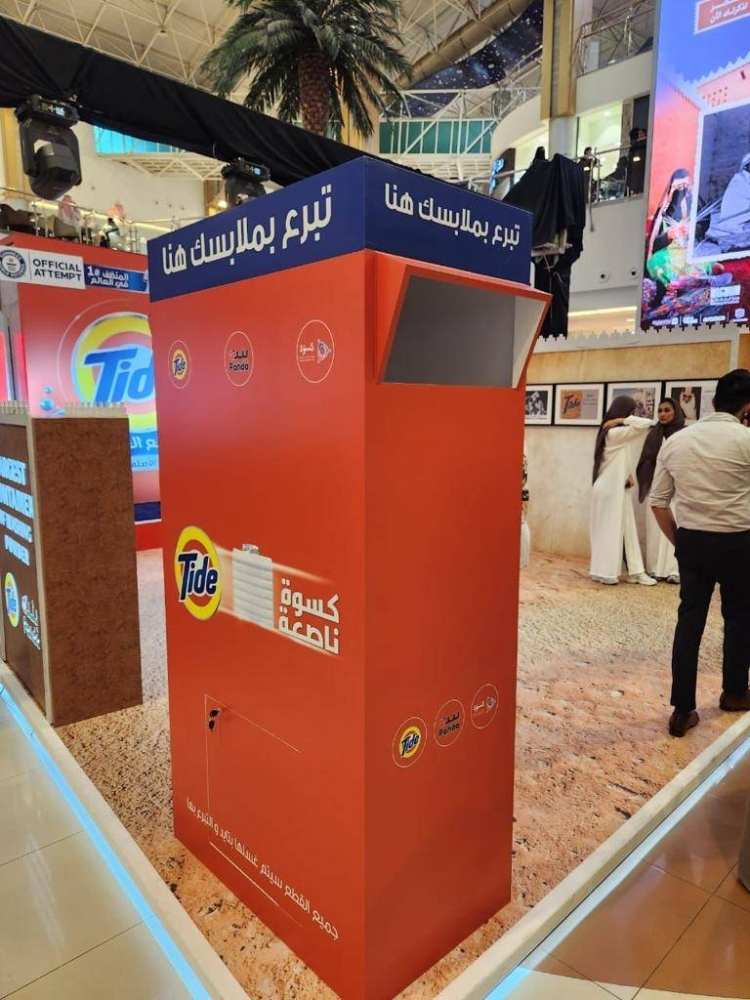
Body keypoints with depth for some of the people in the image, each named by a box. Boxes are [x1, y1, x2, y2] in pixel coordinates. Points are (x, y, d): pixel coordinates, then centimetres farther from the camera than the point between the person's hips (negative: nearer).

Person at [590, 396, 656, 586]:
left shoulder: (620, 434, 15)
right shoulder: (614, 433, -17)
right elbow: (646, 424, -25)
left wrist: (629, 475, 0)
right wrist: (623, 420, -13)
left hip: (619, 488, 9)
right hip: (610, 489, -9)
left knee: (627, 530, 9)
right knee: (610, 530, -2)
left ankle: (635, 571, 12)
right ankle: (605, 572, 7)